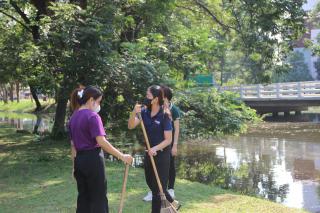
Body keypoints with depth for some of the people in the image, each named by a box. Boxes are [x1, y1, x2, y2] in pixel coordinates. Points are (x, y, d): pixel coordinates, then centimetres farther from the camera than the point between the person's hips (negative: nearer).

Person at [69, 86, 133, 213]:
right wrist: (122, 156, -21)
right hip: (92, 160, -8)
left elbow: (73, 144, 14)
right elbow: (101, 142, -23)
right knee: (98, 198, 1)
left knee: (83, 197, 13)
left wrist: (75, 165, 19)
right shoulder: (92, 116, -14)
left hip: (79, 160, 8)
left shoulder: (73, 117, 10)